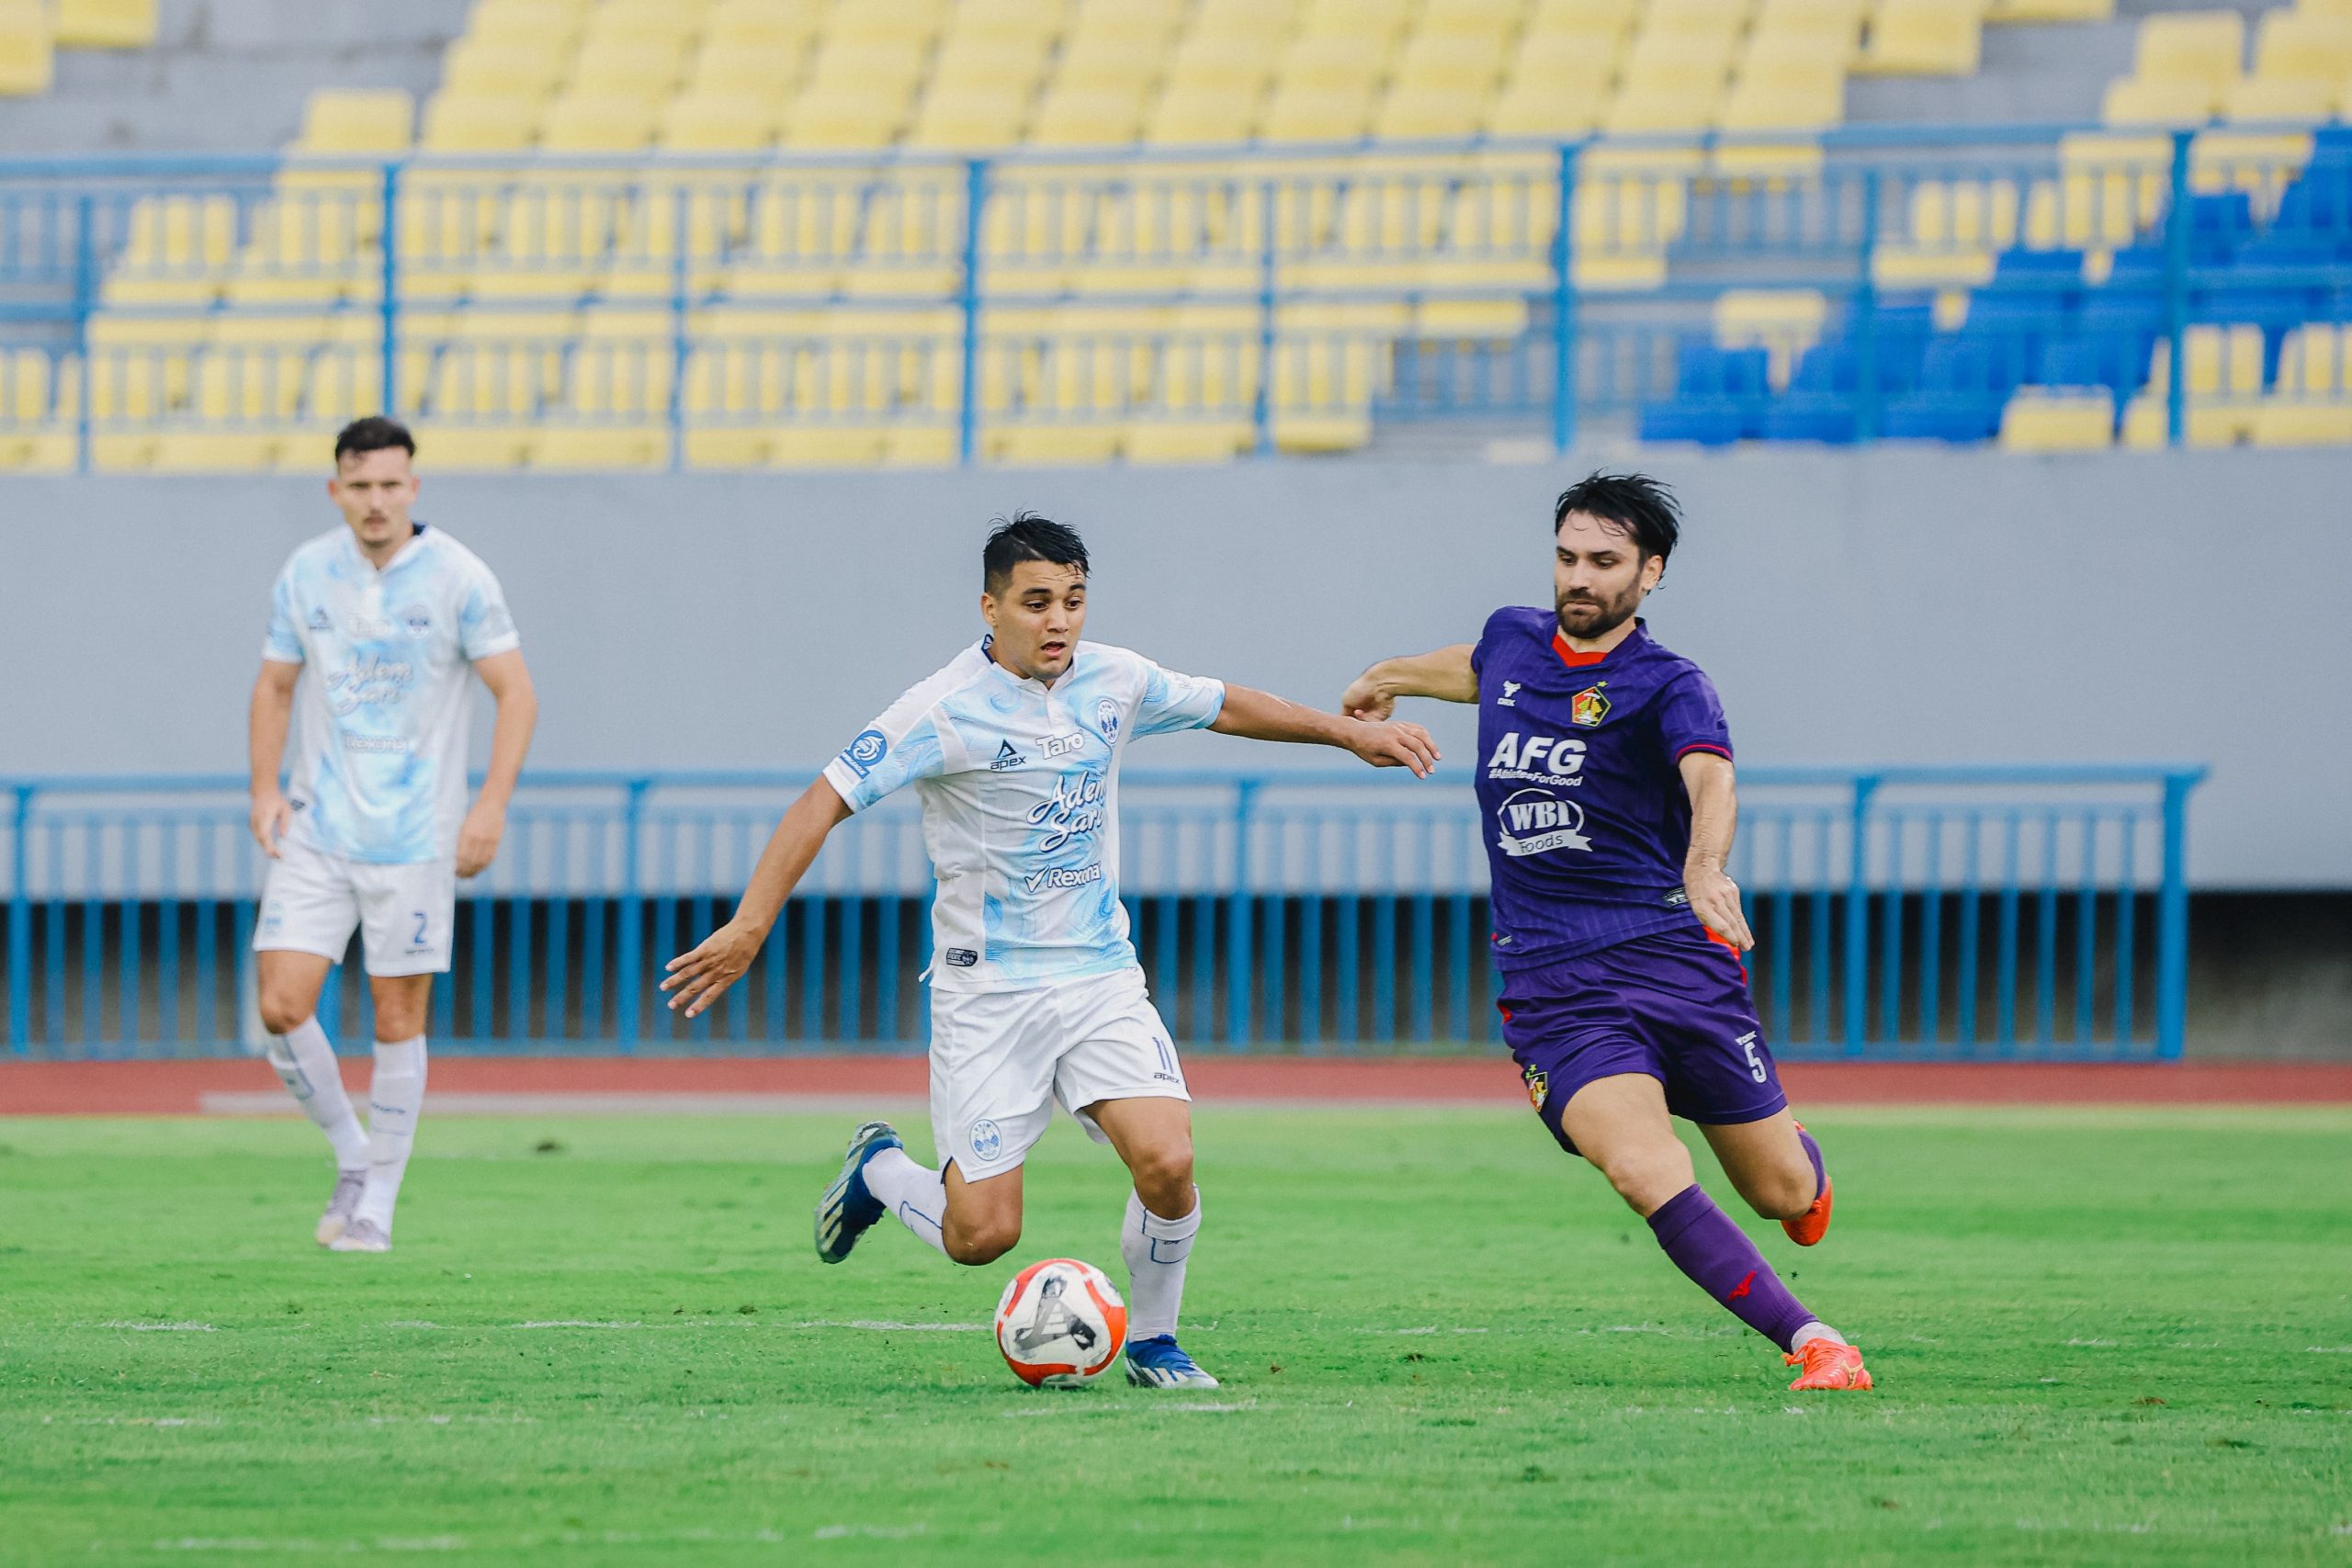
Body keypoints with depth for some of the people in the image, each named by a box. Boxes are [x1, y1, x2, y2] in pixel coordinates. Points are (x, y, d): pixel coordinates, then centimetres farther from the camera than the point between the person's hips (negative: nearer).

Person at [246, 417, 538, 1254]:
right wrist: (266, 787, 2)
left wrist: (491, 805, -15)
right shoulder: (305, 573, 3)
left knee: (397, 1020, 1)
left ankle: (378, 1203, 13)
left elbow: (516, 693, -5)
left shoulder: (458, 578, -7)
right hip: (316, 831, 3)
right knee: (283, 1007, -7)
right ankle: (351, 1156, 15)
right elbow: (275, 685, 15)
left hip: (414, 834, -3)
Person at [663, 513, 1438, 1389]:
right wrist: (750, 926, -27)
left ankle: (1151, 1342, 8)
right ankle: (878, 1170, 27)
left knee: (1168, 1163, -18)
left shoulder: (1114, 682, 2)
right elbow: (824, 804, -18)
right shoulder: (948, 709, -15)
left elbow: (1223, 707, 21)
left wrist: (1349, 731, 25)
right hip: (986, 994, -4)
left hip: (1100, 978, 4)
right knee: (982, 1235, -7)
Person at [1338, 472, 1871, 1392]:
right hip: (1551, 987, 2)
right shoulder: (1513, 640, 9)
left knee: (1782, 1192, 4)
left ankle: (1796, 1156, 43)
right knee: (1649, 1176, -23)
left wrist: (1704, 867, -49)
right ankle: (1812, 1346, -18)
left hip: (1674, 959, -2)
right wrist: (1390, 679, 52)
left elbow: (1710, 778, -28)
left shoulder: (1666, 686, -7)